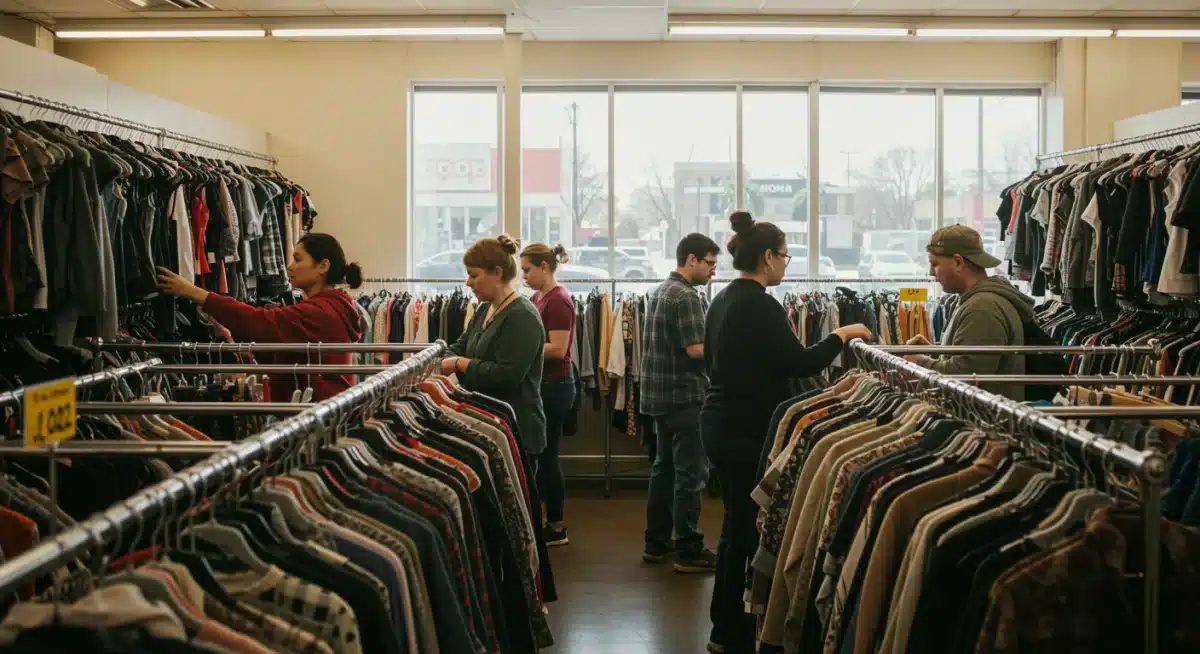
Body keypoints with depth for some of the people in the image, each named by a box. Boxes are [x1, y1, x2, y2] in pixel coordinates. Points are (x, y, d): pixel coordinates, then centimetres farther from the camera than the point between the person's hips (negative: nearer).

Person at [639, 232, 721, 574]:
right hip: (684, 395, -10)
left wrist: (713, 341, 15)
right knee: (690, 474, -4)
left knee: (664, 467, 15)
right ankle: (688, 552, -1)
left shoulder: (659, 291, 14)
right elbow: (696, 349, -22)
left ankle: (656, 543, 21)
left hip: (659, 393, 10)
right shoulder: (686, 296, -16)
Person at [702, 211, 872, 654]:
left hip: (720, 423, 10)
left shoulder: (723, 301, 12)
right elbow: (801, 363, -18)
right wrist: (842, 335, -5)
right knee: (747, 527, -2)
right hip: (746, 430, -10)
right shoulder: (760, 306, -17)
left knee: (737, 522, 16)